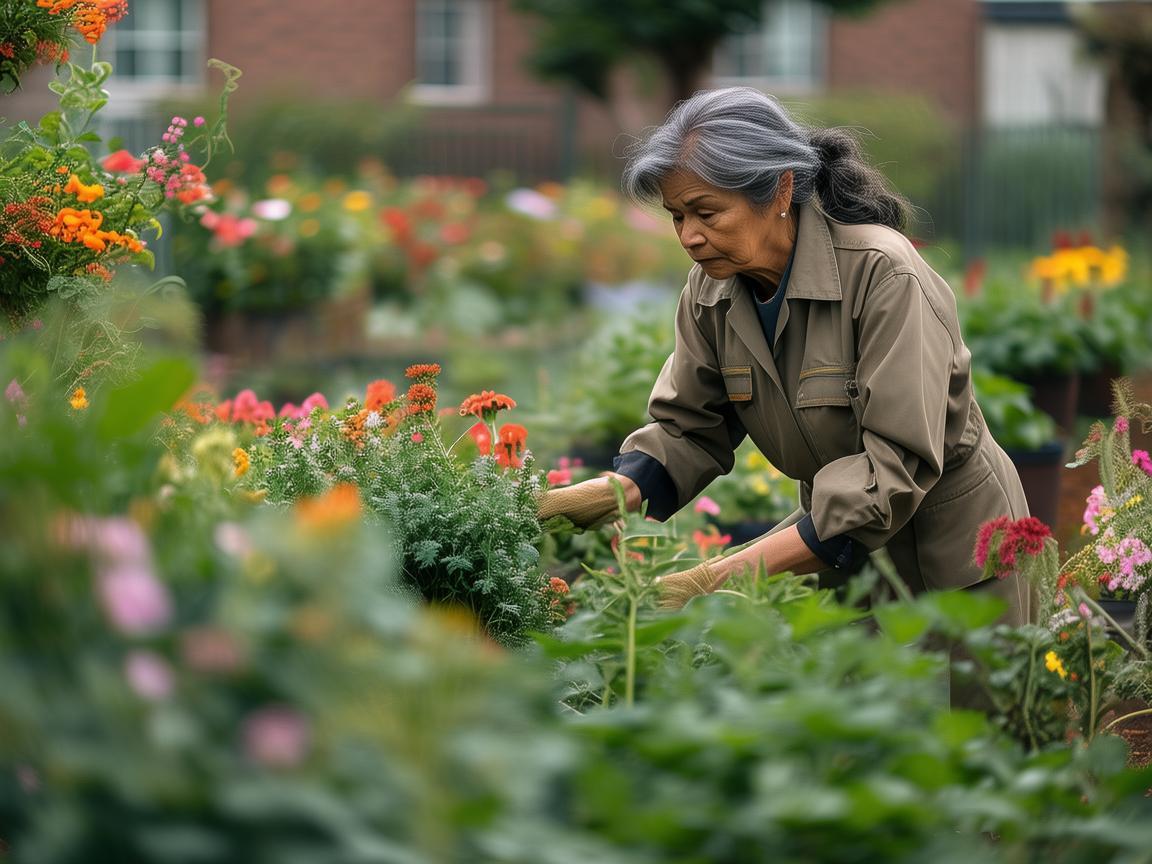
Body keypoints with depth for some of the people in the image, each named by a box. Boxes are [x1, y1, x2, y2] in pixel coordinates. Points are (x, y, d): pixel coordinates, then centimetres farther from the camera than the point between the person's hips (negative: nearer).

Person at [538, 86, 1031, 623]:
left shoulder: (883, 276, -28)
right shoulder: (712, 287, -6)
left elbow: (895, 464, -33)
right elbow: (687, 429, 1)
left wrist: (729, 575, -39)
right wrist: (609, 494, -23)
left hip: (946, 552, -6)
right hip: (838, 535, 6)